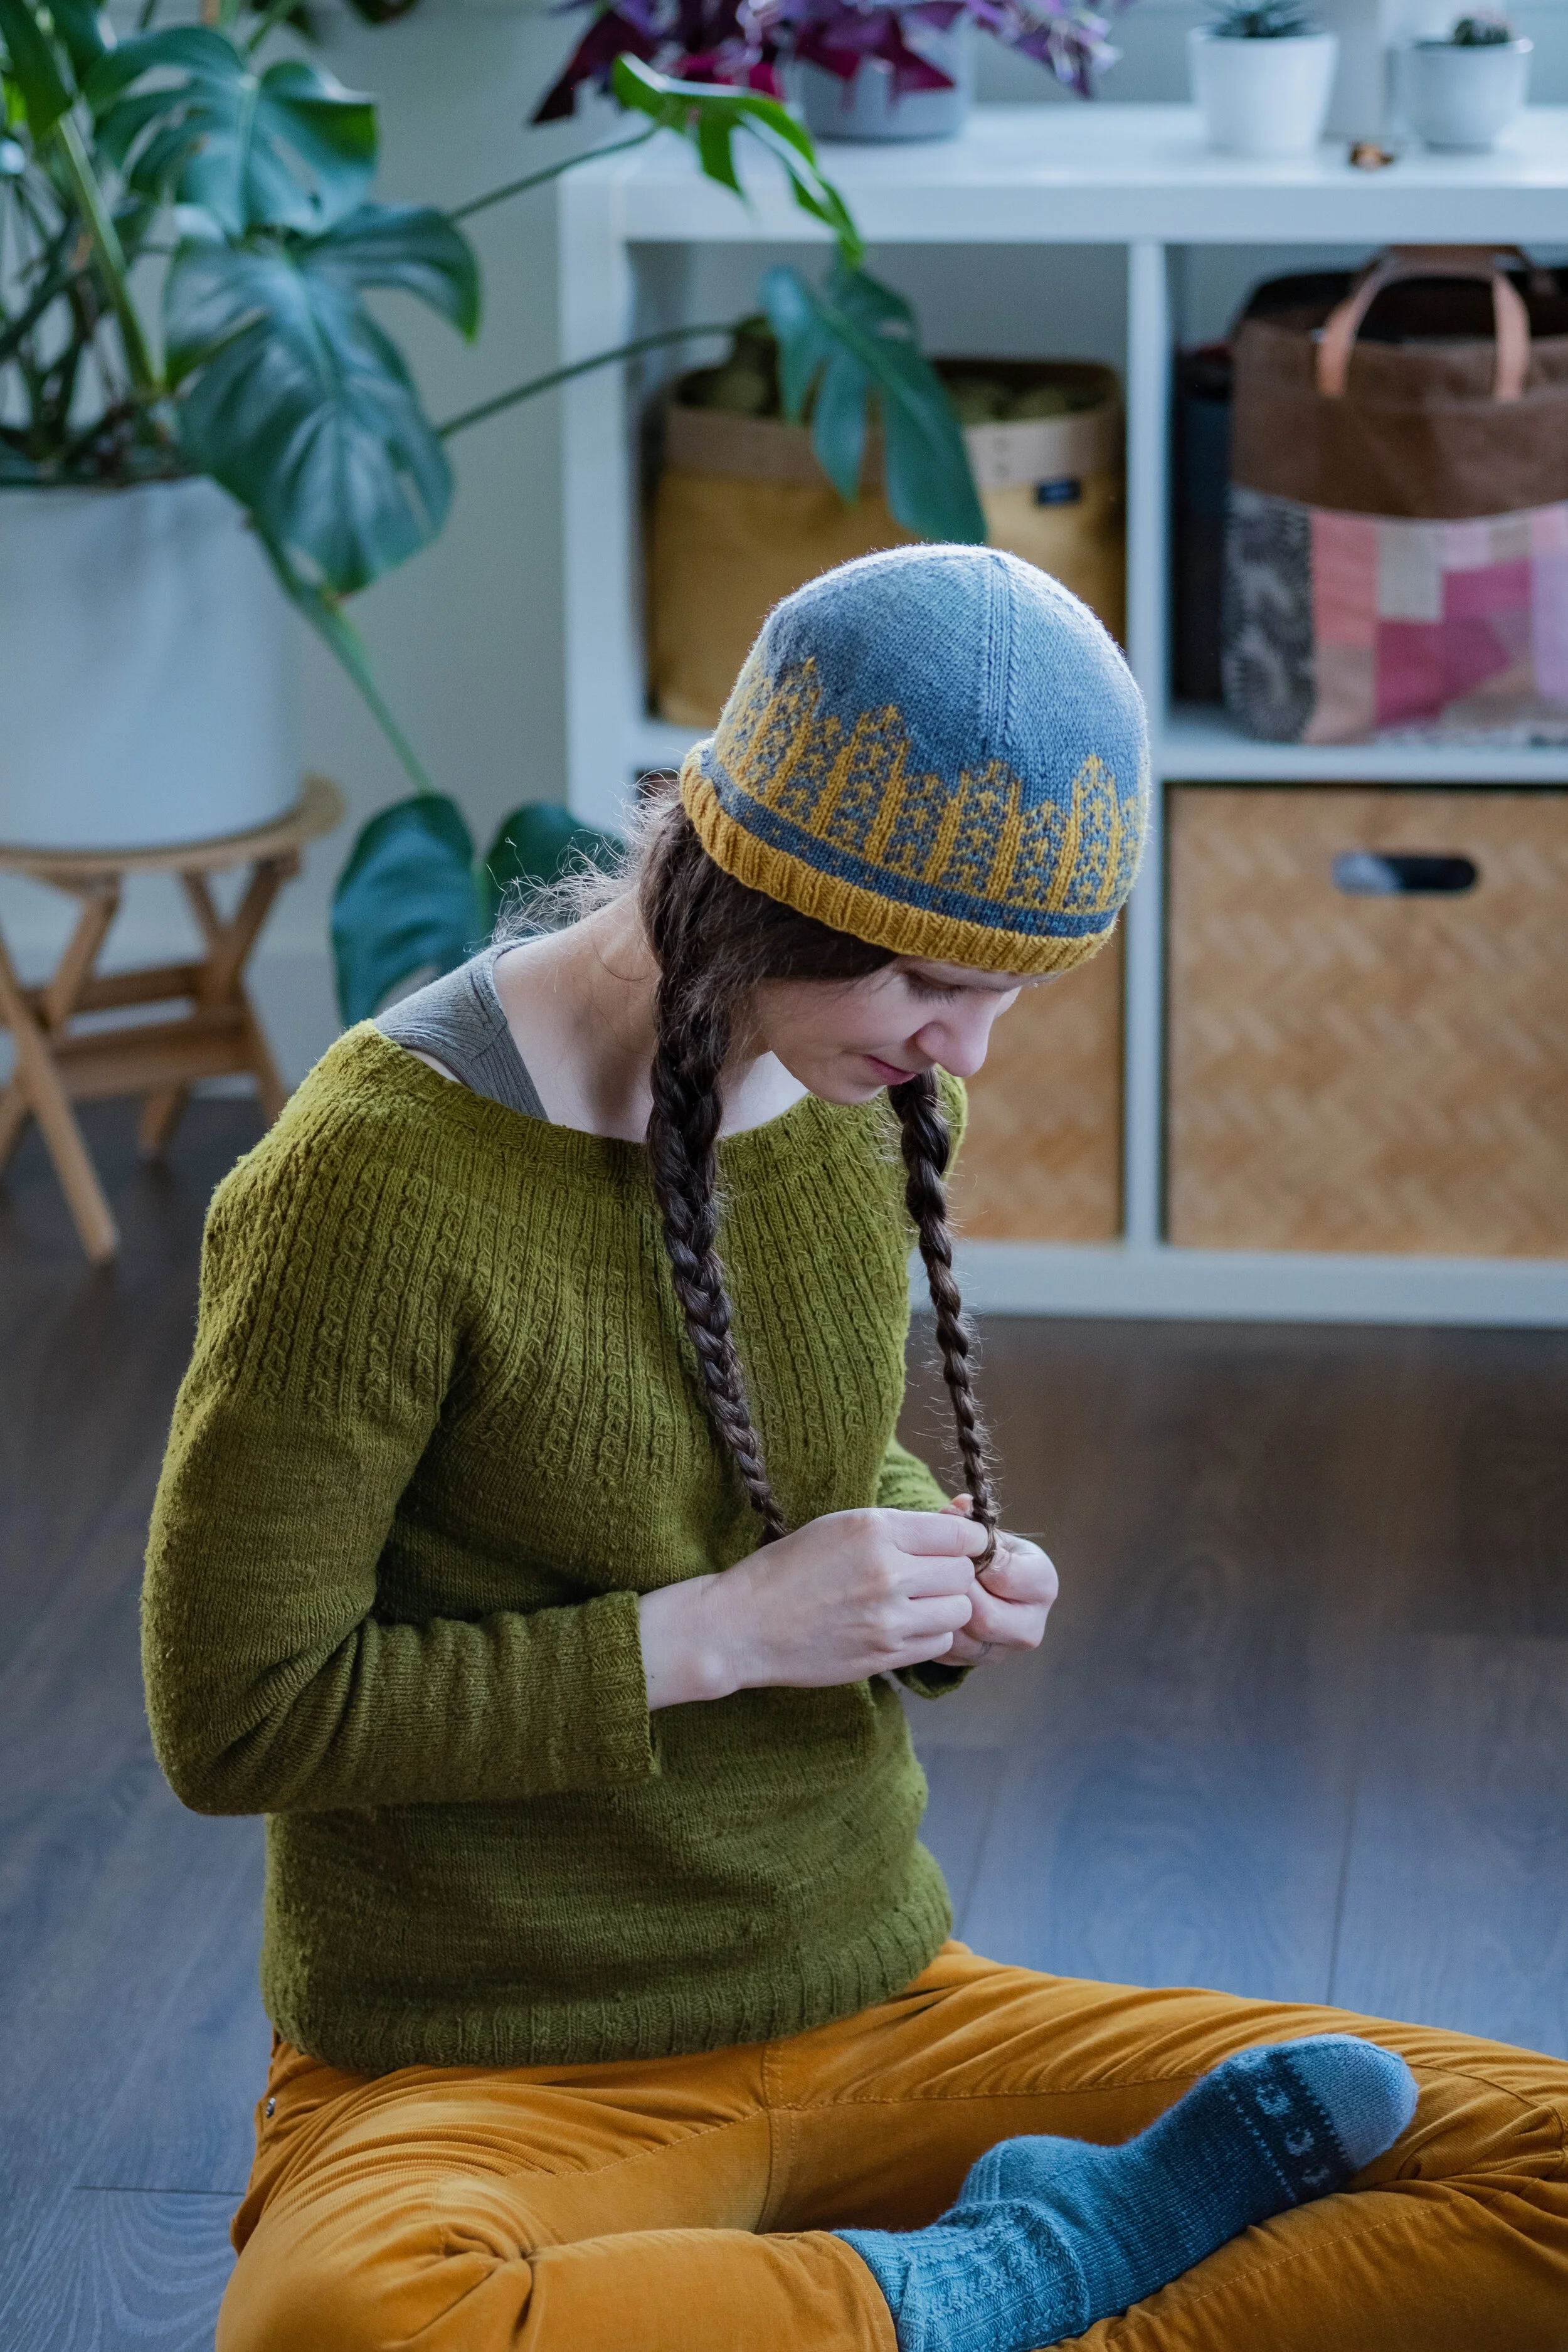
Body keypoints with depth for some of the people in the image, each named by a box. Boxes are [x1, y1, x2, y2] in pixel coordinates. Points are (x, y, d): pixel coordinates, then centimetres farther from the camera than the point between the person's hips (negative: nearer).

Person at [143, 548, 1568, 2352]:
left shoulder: (852, 1103, 3)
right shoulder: (374, 1179, -18)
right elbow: (235, 1713, -15)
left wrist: (937, 1581, -3)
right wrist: (718, 1633, -19)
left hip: (873, 2000, 5)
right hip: (488, 2076, -5)